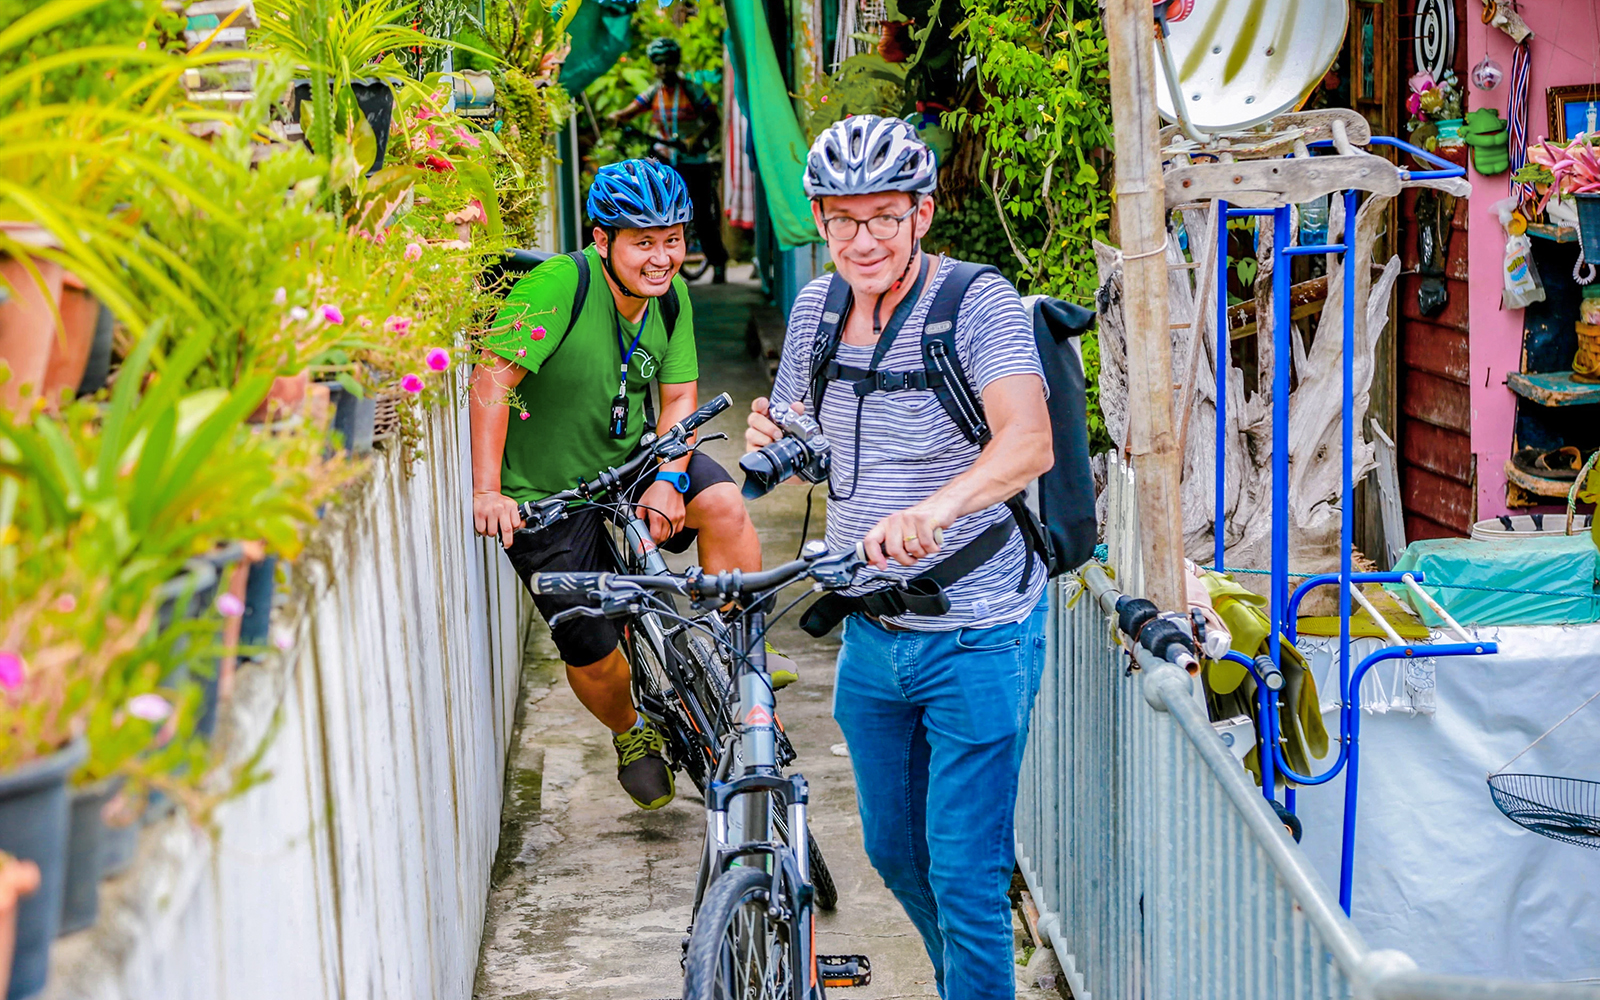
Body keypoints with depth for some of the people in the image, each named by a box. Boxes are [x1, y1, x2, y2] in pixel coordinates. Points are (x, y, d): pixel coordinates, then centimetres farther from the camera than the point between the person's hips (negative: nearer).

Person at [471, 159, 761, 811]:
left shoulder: (670, 293, -6)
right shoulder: (559, 286, -26)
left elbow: (679, 397, -3)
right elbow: (492, 377, -30)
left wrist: (667, 479, -21)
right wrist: (487, 491, -35)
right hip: (550, 494, -4)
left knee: (722, 504, -27)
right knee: (592, 654, 0)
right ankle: (632, 733, 35)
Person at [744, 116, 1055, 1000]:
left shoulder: (978, 300, -16)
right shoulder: (817, 306, 3)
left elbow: (1027, 441, -32)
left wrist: (933, 508, -50)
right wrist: (774, 442, -9)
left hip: (977, 637, -6)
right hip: (870, 634, 7)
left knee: (964, 870, -4)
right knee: (893, 851, 20)